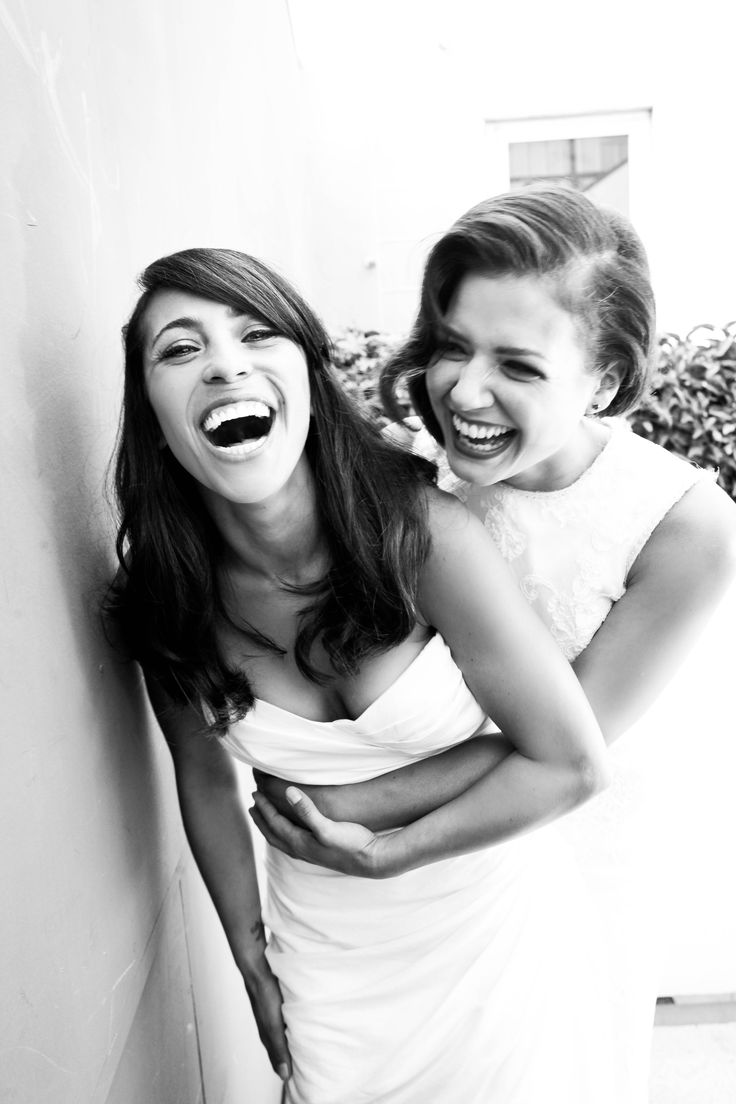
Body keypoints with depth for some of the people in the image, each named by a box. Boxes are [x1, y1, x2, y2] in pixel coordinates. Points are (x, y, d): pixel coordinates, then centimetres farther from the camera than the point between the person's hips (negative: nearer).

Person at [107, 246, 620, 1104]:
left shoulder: (423, 533, -27)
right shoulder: (169, 606, -15)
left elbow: (571, 762, -20)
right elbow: (205, 779, 1)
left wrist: (377, 851, -16)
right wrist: (253, 965, 7)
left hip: (494, 927, -2)